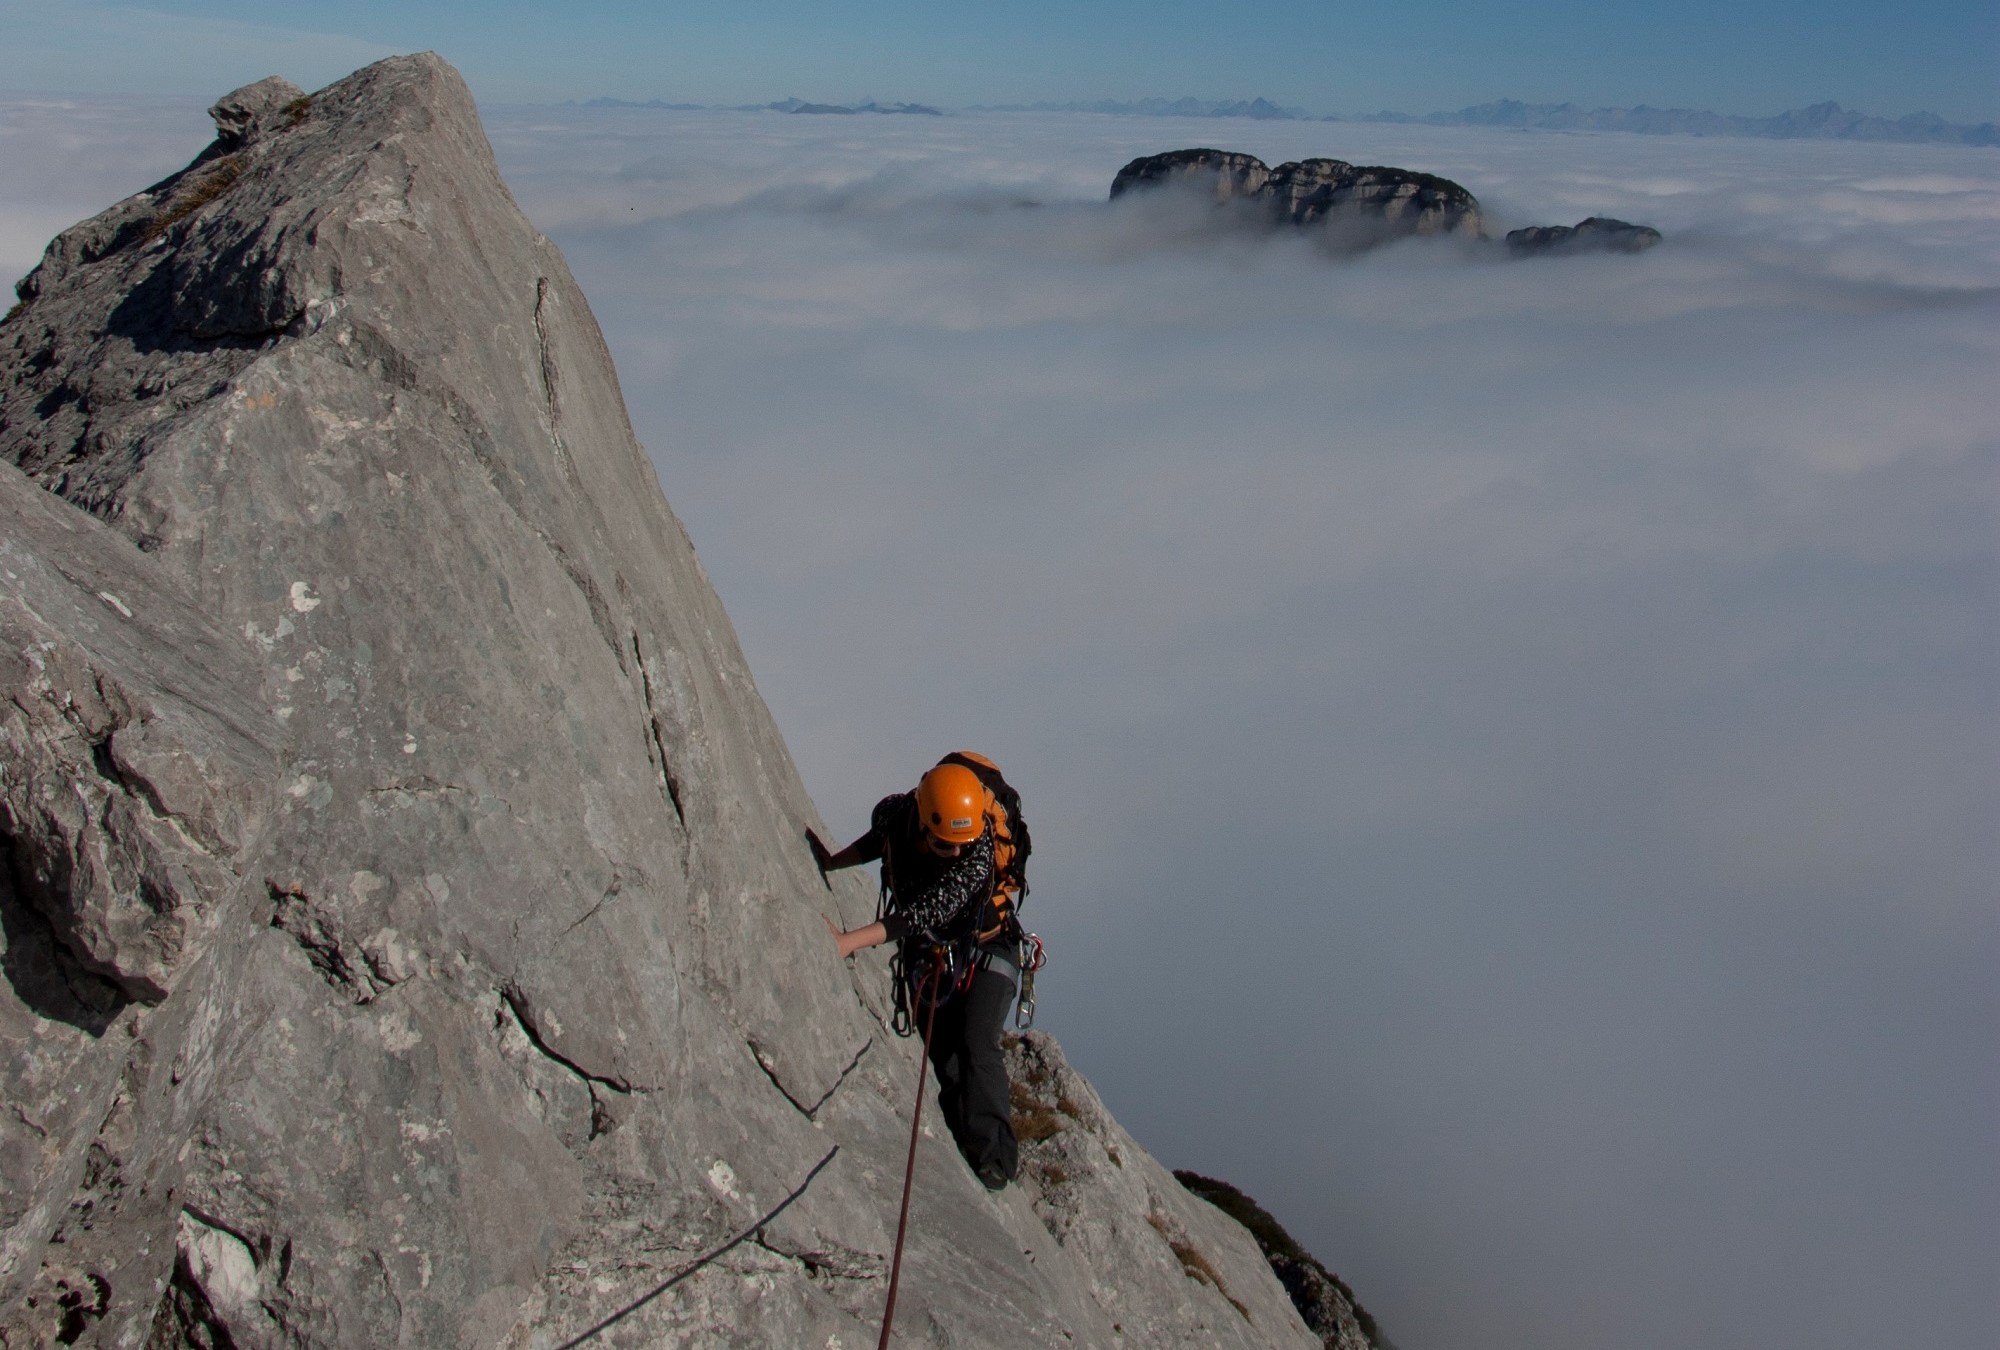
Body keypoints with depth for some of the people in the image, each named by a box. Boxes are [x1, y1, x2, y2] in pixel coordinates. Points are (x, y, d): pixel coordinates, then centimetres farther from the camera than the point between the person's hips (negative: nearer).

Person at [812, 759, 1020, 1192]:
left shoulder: (979, 852, -35)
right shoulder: (893, 813, -20)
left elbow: (926, 914, -42)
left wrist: (850, 940, -48)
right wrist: (832, 862, -2)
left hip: (983, 952, -4)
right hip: (926, 956, 4)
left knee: (976, 1047, -19)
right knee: (943, 1056, -2)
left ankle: (994, 1156, -14)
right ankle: (964, 1143, 4)